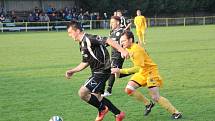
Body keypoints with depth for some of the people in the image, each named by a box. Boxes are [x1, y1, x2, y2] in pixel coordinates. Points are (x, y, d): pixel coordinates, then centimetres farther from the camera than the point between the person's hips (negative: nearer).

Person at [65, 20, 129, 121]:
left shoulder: (88, 39, -16)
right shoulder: (82, 44, 13)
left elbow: (108, 41, -26)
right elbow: (85, 63, 23)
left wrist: (122, 50, -34)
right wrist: (72, 71, 19)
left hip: (102, 72, -10)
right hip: (97, 72, 10)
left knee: (82, 93, -14)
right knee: (97, 97, 16)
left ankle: (102, 109, 6)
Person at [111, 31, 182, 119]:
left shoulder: (136, 50, -27)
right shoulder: (129, 48, 1)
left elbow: (138, 68, -34)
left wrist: (120, 71, -36)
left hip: (150, 71, -9)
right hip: (141, 72, 9)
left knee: (155, 97, -13)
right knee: (128, 90, -6)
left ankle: (176, 113, 0)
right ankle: (148, 104, 11)